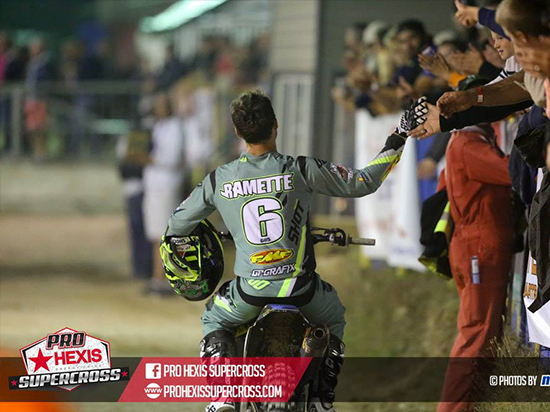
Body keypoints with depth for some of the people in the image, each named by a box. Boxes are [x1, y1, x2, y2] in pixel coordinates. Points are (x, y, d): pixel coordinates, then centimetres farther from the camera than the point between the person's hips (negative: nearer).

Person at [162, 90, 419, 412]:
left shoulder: (218, 181, -1)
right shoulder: (301, 170, -8)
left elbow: (178, 224, 12)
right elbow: (362, 183, -3)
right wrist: (397, 141, 9)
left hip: (250, 289, 0)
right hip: (300, 286, 0)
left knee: (214, 321, 30)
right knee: (334, 319, 31)